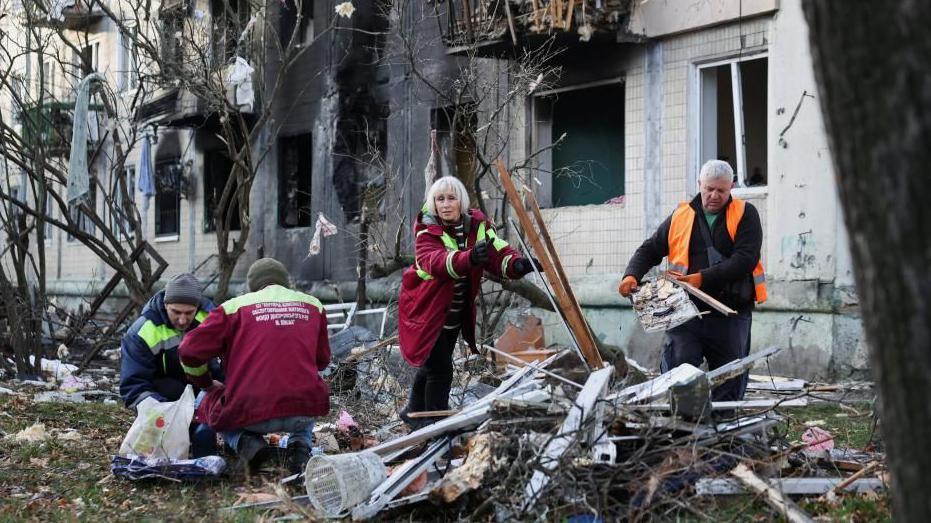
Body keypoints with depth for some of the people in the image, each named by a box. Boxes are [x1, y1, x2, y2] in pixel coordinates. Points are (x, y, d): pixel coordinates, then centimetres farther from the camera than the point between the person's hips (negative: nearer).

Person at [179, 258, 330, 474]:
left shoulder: (235, 306, 7)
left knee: (208, 405, 30)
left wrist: (206, 384, 23)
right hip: (304, 413, 2)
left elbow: (190, 351, 4)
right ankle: (300, 445, 10)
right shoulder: (313, 305, 14)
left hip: (249, 414, -2)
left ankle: (245, 442, 1)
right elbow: (322, 360, 23)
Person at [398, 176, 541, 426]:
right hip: (426, 311, -6)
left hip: (456, 314, 6)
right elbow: (434, 262, -41)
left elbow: (497, 253, -19)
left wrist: (518, 264, -41)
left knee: (433, 365, 23)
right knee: (441, 369, -15)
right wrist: (469, 258, -60)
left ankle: (414, 412, 46)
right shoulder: (427, 231, -21)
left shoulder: (477, 225, -7)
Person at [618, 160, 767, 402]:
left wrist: (703, 278, -20)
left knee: (729, 387, 5)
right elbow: (649, 250, 17)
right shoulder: (680, 216, 12)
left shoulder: (745, 215, 4)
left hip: (731, 313, -1)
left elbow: (746, 259, -10)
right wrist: (632, 275, -4)